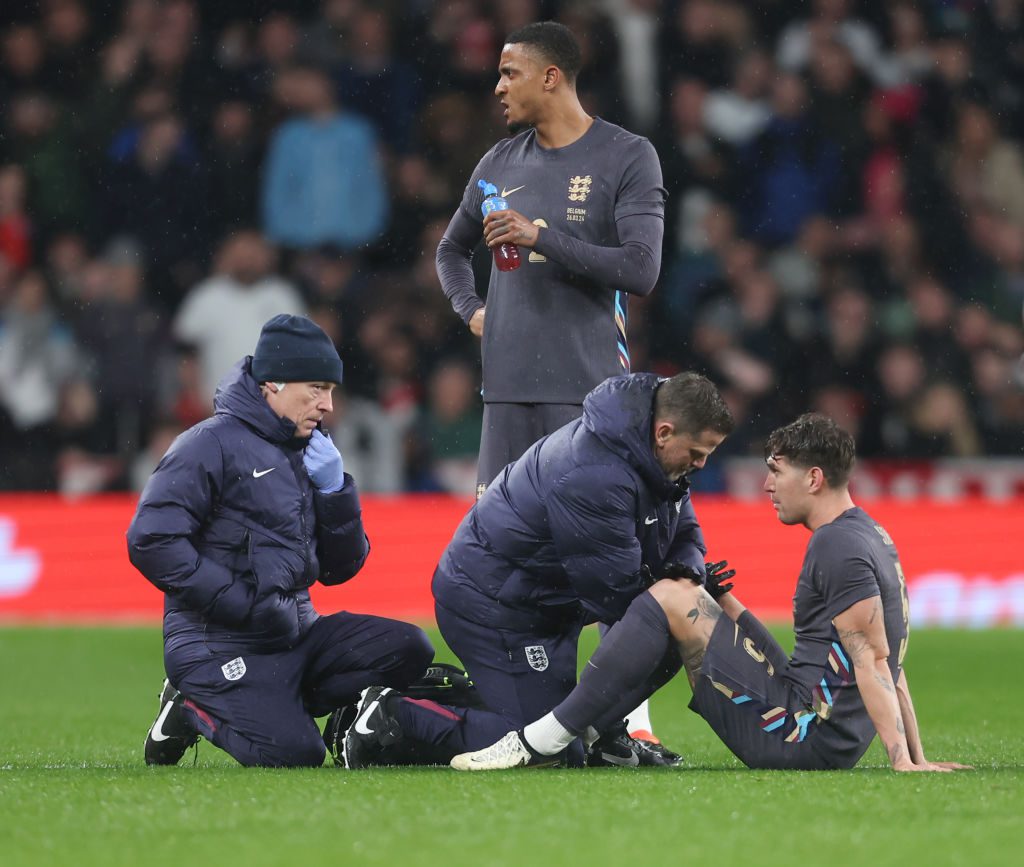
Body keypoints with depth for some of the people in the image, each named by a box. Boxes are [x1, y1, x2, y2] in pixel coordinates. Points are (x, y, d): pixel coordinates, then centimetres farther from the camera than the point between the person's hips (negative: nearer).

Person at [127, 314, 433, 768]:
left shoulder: (304, 455, 18)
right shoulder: (212, 445, -7)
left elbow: (340, 569, 17)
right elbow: (151, 542, -18)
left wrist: (334, 490, 1)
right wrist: (244, 604, -19)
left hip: (295, 634, 8)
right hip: (219, 644, -8)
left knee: (408, 650, -8)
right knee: (293, 752, -26)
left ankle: (273, 705, -3)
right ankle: (191, 708, 1)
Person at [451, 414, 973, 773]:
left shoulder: (837, 548, -14)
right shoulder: (873, 536, 19)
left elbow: (873, 662, -20)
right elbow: (889, 664, 19)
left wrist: (904, 763, -25)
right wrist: (917, 756, 17)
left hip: (805, 737, -11)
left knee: (671, 600, -13)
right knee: (711, 600, 25)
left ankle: (541, 742, -14)